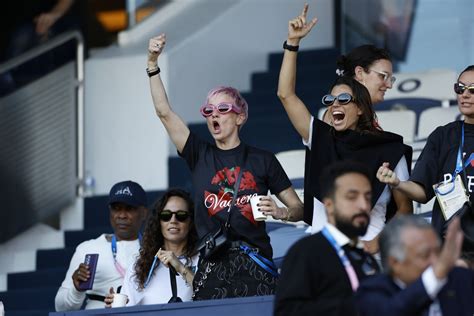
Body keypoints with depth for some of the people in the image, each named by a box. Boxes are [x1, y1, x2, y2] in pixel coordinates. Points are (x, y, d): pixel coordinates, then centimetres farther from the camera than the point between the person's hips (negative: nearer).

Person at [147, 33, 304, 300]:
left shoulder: (262, 160, 8)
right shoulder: (200, 155, 13)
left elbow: (299, 209, 11)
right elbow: (164, 112, 5)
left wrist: (280, 212, -11)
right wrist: (153, 64, -1)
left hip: (254, 266, -2)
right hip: (211, 266, 2)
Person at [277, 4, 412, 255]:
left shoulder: (390, 149, 5)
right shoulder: (320, 138, 13)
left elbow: (405, 207, 7)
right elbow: (286, 94, 9)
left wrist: (380, 242, -8)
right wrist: (292, 43, 4)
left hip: (368, 251, -2)